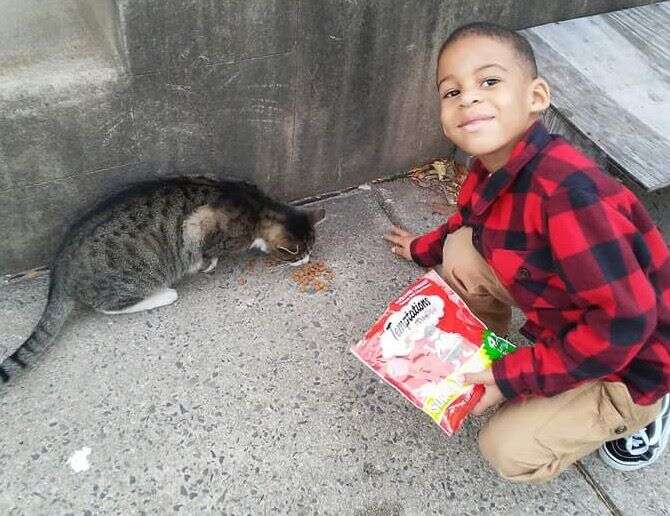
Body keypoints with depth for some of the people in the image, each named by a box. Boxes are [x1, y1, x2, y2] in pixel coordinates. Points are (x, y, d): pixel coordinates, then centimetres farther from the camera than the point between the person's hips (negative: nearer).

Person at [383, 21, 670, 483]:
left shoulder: (564, 191, -37)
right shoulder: (491, 171, -10)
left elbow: (627, 320, -33)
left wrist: (514, 378, -28)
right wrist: (423, 248, 27)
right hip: (575, 322, 7)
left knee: (510, 452, -7)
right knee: (461, 249, -4)